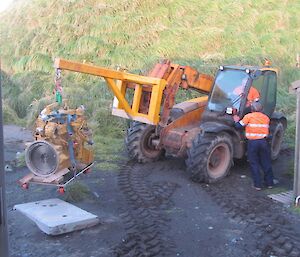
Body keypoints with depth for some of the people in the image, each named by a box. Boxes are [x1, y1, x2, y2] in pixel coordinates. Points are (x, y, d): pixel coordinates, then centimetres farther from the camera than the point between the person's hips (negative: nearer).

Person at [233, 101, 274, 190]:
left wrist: (236, 121, 16)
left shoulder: (249, 116, -4)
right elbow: (266, 128, 15)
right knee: (266, 163, 14)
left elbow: (239, 126, -3)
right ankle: (269, 183, 22)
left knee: (254, 164, 6)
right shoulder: (266, 118, 8)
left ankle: (257, 185, 7)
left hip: (252, 142, -3)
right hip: (263, 142, 3)